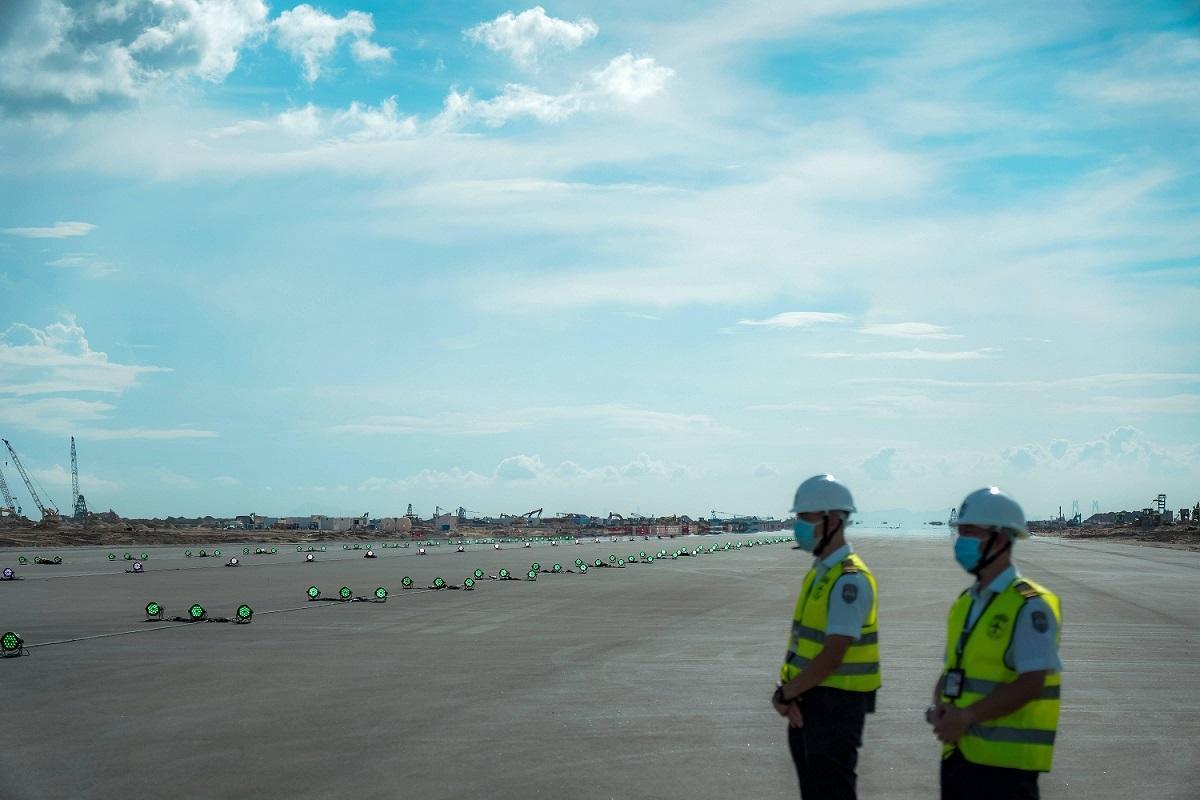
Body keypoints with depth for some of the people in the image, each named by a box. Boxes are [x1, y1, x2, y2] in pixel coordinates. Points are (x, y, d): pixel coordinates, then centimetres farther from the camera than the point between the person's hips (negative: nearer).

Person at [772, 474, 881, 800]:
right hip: (808, 700, 9)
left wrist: (786, 693, -13)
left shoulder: (850, 580, -18)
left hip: (837, 704, -9)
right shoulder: (817, 573, 12)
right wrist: (785, 685, -4)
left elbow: (832, 655, -22)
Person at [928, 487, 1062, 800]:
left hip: (1005, 760, -8)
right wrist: (940, 708, -3)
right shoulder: (965, 603, 14)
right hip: (958, 752, 8)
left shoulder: (1030, 606, -11)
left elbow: (1031, 683, -18)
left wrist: (967, 716, -19)